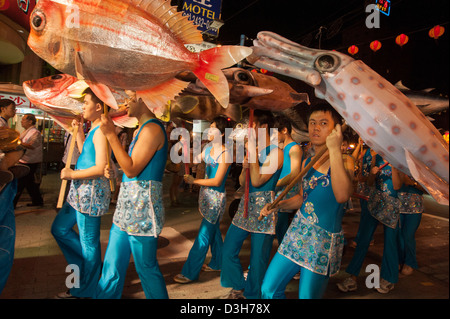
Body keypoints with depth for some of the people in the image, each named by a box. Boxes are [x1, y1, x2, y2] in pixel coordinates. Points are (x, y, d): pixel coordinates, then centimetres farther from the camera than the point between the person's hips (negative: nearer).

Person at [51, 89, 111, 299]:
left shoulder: (100, 131, -17)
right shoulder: (93, 130, 14)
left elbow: (101, 168, -25)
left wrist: (71, 174, -13)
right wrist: (79, 132, 20)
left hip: (91, 192, -11)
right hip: (80, 191, 11)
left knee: (88, 243, 2)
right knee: (59, 229, 22)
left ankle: (84, 292, 19)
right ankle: (88, 268, 32)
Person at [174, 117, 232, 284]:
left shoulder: (225, 154, -19)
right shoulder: (208, 148, 5)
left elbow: (217, 181, -20)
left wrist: (194, 181, -15)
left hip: (216, 198, -8)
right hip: (206, 194, 8)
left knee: (204, 235, -1)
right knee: (213, 230, 21)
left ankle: (190, 273, 9)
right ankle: (217, 263, 38)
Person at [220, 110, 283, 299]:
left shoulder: (275, 152, -11)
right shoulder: (253, 149, 11)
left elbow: (257, 181, -20)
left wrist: (252, 153, -16)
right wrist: (245, 167, -7)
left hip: (264, 208, -7)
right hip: (246, 205, 7)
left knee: (258, 257, 5)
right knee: (228, 250, 9)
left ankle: (252, 295, 27)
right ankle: (238, 288, 30)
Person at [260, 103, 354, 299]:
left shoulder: (344, 162, -11)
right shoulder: (307, 163, 7)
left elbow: (342, 195, -31)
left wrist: (335, 150, -29)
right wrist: (277, 206, 3)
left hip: (323, 241, -6)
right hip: (297, 232, 6)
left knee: (307, 295, 7)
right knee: (268, 289, 9)